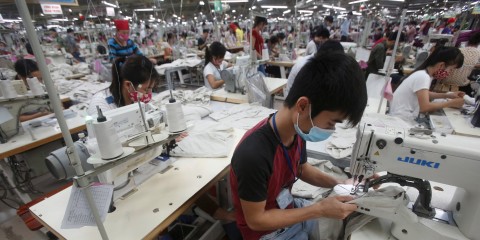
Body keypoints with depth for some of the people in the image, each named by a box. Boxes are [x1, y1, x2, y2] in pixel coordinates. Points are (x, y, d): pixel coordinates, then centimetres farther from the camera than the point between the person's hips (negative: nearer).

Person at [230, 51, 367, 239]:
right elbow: (256, 220, -25)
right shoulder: (253, 154, -39)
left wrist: (337, 183, -10)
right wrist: (319, 210, -25)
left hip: (288, 209, 6)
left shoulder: (297, 130, -15)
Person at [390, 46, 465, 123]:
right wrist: (451, 103, -14)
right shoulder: (422, 77, -21)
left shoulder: (426, 74, 7)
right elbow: (425, 107, -26)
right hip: (401, 120, -9)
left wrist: (447, 95, 14)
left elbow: (425, 94, 25)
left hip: (407, 118, 9)